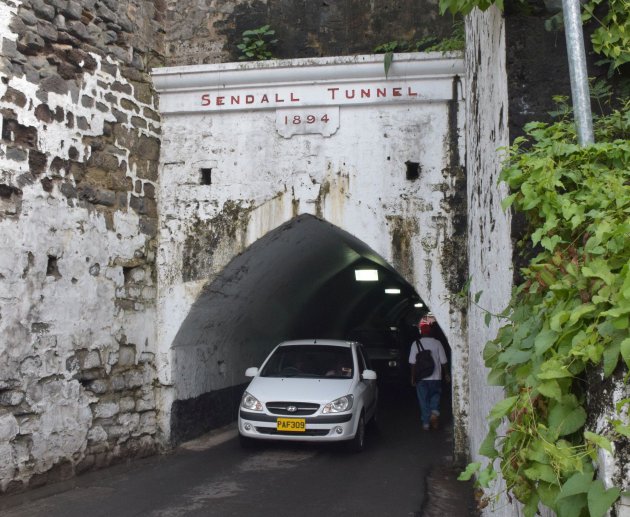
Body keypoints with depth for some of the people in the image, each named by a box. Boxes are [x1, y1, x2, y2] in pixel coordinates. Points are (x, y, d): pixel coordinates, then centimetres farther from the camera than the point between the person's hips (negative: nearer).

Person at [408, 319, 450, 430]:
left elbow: (412, 363, -6)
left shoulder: (416, 344, -6)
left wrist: (413, 377, 2)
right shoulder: (437, 343, -5)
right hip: (435, 377, 0)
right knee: (435, 396, 19)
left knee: (423, 400, 9)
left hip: (421, 378, 0)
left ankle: (426, 423, 11)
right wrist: (446, 374, 11)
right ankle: (435, 411, -6)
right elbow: (443, 361, -1)